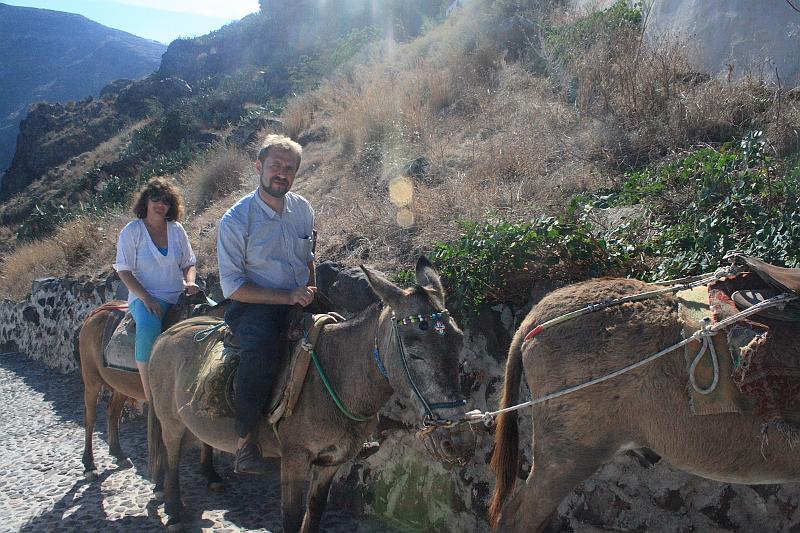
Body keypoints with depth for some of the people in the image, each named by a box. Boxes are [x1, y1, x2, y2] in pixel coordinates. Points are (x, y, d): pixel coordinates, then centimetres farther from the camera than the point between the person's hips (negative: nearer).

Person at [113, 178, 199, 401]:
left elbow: (188, 263, 18)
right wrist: (147, 298, -17)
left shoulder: (177, 229, 11)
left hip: (178, 296, 5)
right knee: (148, 327, -37)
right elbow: (124, 271, -4)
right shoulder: (132, 230, 0)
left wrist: (189, 282, -6)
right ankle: (150, 398, -31)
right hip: (145, 297, -4)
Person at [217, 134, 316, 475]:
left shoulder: (303, 208, 7)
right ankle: (244, 440, -21)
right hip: (254, 306, -6)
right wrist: (288, 297, -18)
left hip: (300, 302, 6)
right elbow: (232, 286, -11)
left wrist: (311, 289, 3)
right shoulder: (236, 220, -9)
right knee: (263, 348, -37)